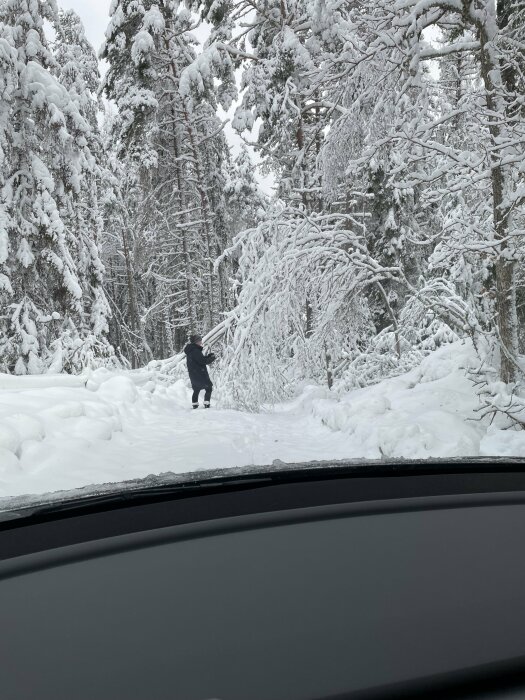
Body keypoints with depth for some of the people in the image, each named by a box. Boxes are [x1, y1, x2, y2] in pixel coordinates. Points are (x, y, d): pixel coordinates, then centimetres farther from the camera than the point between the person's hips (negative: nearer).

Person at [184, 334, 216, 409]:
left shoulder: (190, 350, 12)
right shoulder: (195, 351, -19)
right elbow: (203, 361, -21)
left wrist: (208, 356, 8)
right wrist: (212, 358, -6)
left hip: (193, 374, 9)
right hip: (200, 374, -9)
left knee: (196, 389, 19)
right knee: (209, 388, 2)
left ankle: (194, 405, 20)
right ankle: (207, 404, -1)